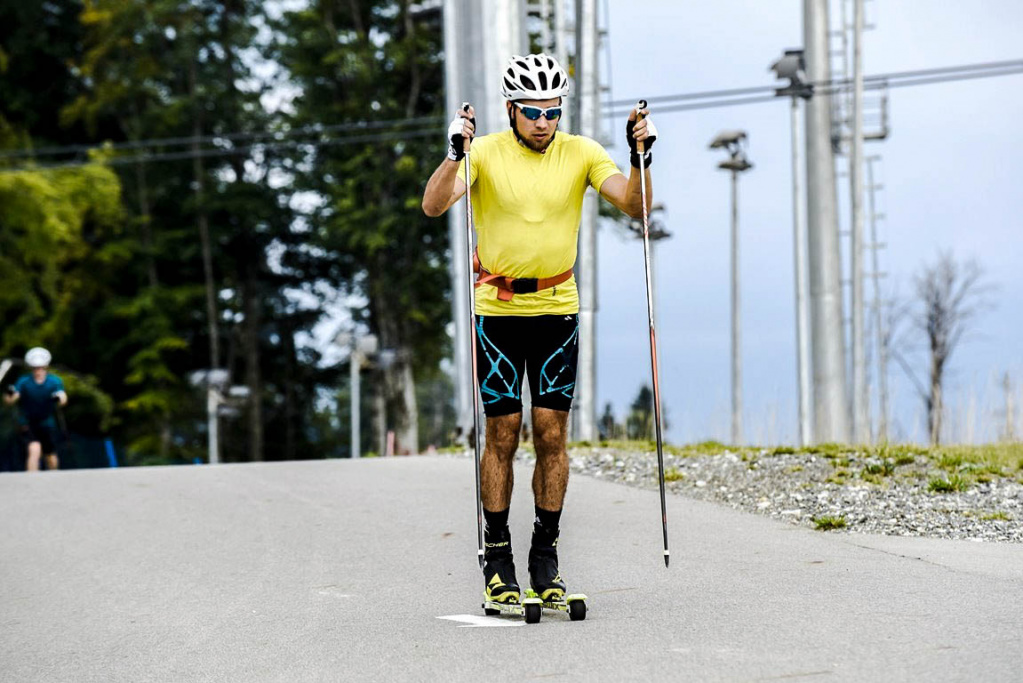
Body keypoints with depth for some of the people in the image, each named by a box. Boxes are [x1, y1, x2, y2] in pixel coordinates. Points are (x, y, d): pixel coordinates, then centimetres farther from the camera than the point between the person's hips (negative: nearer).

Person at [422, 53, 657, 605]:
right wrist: (455, 152, -33)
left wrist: (641, 158, -22)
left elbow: (635, 206, -6)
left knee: (552, 435, 2)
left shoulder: (580, 153, 0)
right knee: (502, 435, 1)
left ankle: (546, 555, 12)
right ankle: (497, 556, 10)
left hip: (557, 310, 2)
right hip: (497, 310, -2)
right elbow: (433, 206, -18)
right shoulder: (486, 152, -6)